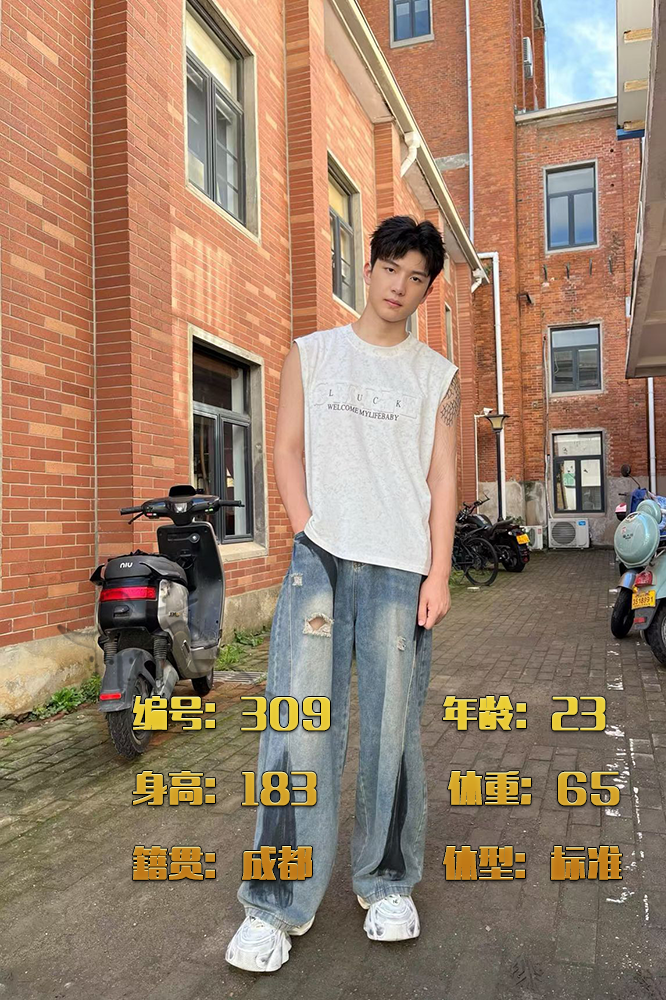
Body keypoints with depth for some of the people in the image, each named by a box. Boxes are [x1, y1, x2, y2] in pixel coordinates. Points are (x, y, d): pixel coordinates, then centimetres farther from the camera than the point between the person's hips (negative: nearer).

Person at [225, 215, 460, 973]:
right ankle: (278, 904, 8)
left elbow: (442, 479, 7)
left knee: (392, 730, 5)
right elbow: (288, 449, 8)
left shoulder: (437, 376, 12)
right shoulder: (311, 353, 13)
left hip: (400, 567, 1)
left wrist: (438, 573, -2)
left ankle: (388, 885, 23)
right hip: (319, 557, 0)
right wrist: (309, 537, -4)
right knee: (299, 725, -4)